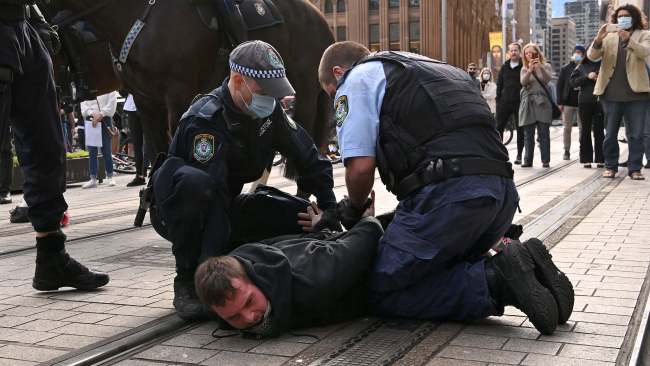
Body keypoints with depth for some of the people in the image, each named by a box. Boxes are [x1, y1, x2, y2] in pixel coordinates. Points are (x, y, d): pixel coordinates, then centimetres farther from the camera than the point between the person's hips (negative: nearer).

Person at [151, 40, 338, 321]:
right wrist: (217, 264, -39)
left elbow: (309, 158, 1)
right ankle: (187, 281, -21)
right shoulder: (204, 120, -29)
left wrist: (329, 206, -6)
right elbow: (213, 192, -36)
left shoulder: (269, 110, -6)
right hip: (179, 213, -6)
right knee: (193, 183, -42)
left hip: (227, 206, 7)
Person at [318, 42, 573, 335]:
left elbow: (361, 165, -4)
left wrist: (354, 208, 18)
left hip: (447, 191, -8)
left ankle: (494, 282, -12)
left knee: (382, 292, 2)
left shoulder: (356, 79, 9)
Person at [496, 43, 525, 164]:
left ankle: (519, 155, 11)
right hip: (504, 102, 3)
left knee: (520, 129, 3)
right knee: (499, 127, 1)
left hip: (519, 103, -3)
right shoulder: (504, 67, 12)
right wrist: (498, 99, 6)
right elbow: (499, 84, 14)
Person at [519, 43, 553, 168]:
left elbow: (547, 78, -12)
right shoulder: (524, 69, 13)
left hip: (542, 103, -2)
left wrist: (540, 67, -28)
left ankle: (545, 160, -3)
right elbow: (523, 82, -7)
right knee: (528, 134, 2)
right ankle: (528, 160, 5)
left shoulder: (545, 66, 8)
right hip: (528, 103, 2)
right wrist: (530, 70, -24)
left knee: (544, 133, -5)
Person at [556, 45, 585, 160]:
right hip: (568, 102, 1)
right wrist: (560, 102, -2)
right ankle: (567, 151, 12)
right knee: (567, 128, 5)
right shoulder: (565, 69, 4)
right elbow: (559, 85, 4)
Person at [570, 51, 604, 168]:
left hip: (600, 101, -1)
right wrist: (587, 77, -9)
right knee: (585, 131, 4)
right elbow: (572, 82, 2)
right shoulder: (581, 67, 9)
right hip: (585, 102, 1)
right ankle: (586, 159, 8)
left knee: (599, 130, 1)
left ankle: (600, 159, 5)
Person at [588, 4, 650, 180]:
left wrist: (628, 39, -30)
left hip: (635, 92, -1)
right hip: (611, 93, 1)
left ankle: (635, 169, 5)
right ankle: (611, 166, 16)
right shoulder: (608, 37, 11)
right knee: (610, 133, 6)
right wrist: (598, 39, -21)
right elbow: (592, 56, -2)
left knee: (636, 134, -1)